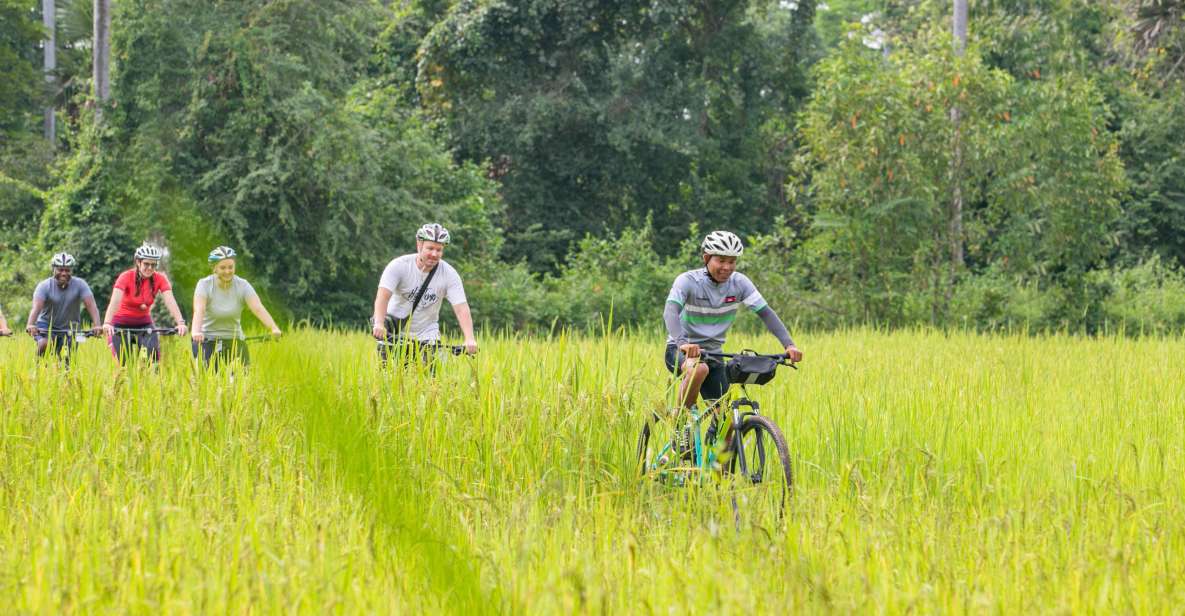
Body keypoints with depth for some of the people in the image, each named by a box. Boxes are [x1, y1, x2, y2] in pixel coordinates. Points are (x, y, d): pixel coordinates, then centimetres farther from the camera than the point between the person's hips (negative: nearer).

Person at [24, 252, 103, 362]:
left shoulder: (79, 285, -14)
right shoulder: (44, 286, -17)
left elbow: (91, 305, -25)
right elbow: (36, 307, -31)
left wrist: (97, 326, -43)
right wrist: (30, 325, -50)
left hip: (69, 329, 1)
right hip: (47, 325, -1)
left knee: (68, 361, -6)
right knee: (44, 345, -30)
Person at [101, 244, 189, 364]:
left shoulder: (160, 279, -10)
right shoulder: (126, 277, -19)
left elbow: (170, 301, -23)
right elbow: (115, 301, -32)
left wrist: (180, 322, -40)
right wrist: (107, 323, -49)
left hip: (144, 324, 2)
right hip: (122, 325, -2)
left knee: (153, 353, -21)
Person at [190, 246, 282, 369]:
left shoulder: (242, 286, -8)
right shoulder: (205, 285, -12)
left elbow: (258, 308, -21)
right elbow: (199, 310, -28)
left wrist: (274, 328, -38)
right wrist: (196, 332, -47)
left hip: (235, 341, 2)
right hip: (207, 341, -2)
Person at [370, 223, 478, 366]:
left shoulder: (449, 275, -13)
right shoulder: (398, 266, -16)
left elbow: (461, 308, -20)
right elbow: (383, 296, -28)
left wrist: (470, 339, -36)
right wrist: (379, 324, -47)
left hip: (425, 334, 1)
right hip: (397, 330, -1)